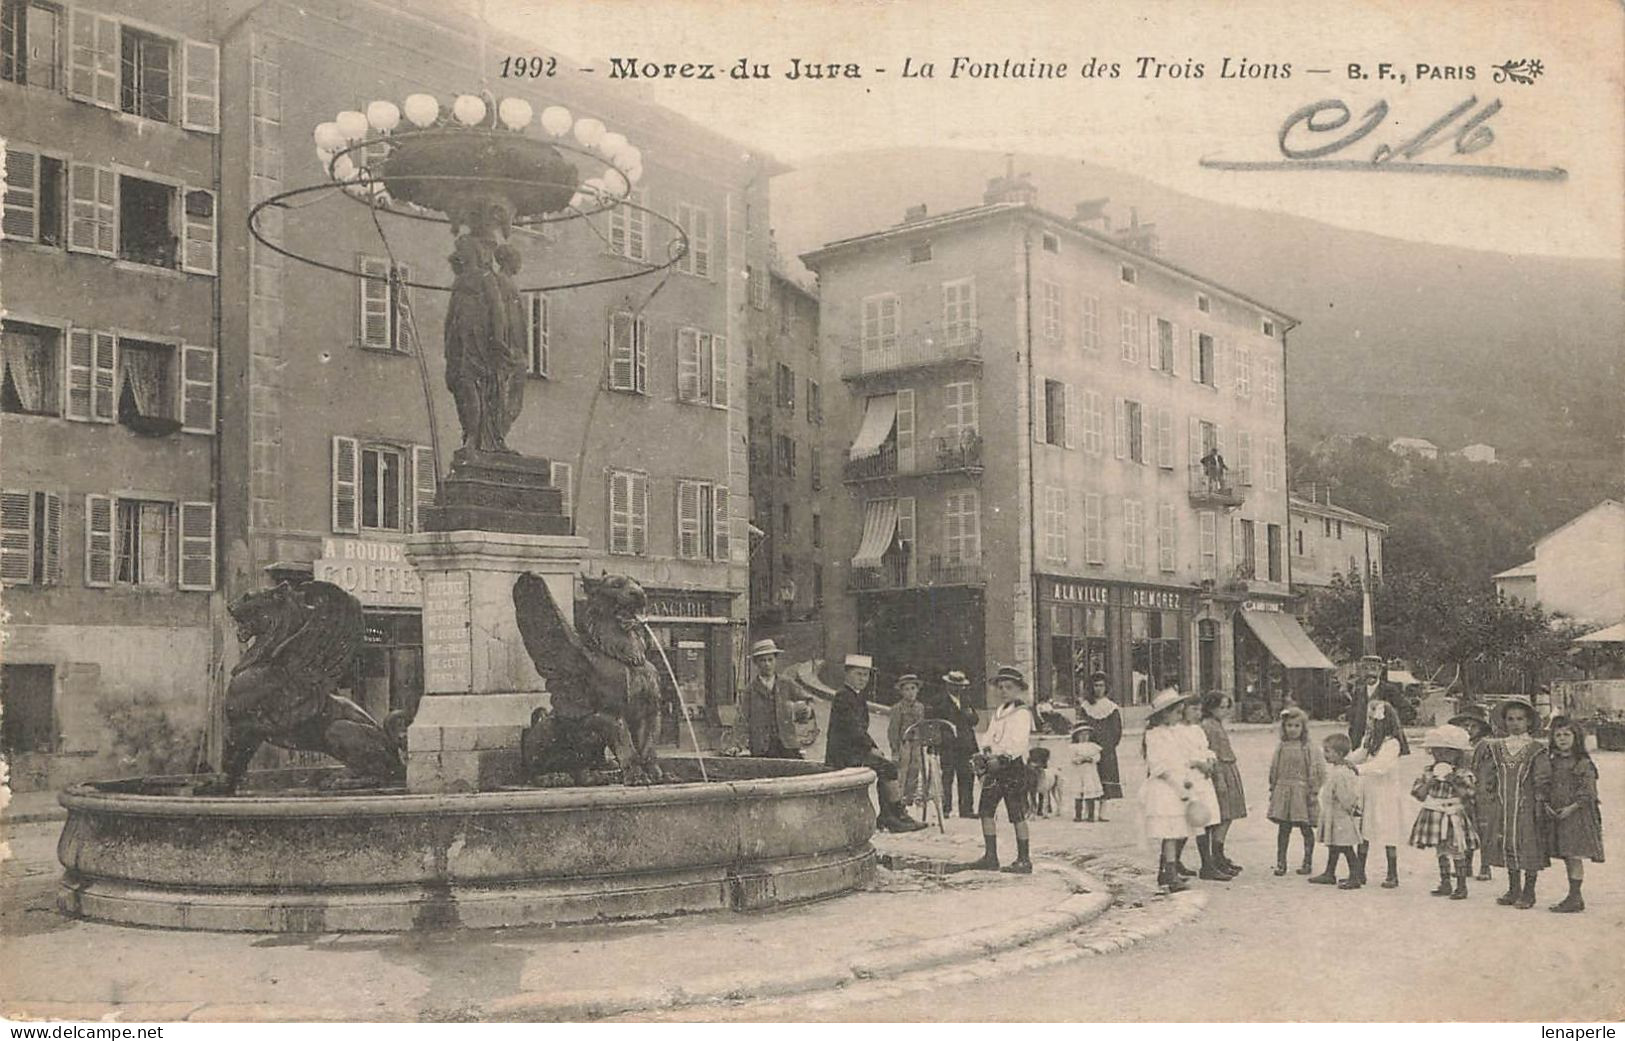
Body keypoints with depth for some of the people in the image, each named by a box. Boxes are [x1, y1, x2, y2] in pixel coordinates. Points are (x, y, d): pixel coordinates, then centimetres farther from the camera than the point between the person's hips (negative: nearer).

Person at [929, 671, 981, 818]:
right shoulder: (939, 703, 5)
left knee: (967, 777, 2)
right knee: (947, 777, -7)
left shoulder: (965, 703, 21)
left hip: (966, 746, 5)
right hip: (947, 745, -5)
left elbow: (975, 720, 13)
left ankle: (966, 809, 5)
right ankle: (946, 808, -4)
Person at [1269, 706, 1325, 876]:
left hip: (1302, 791, -3)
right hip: (1283, 790, 3)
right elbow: (1274, 769, 10)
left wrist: (1313, 792, -8)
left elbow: (1314, 771, -5)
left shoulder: (1307, 748, -5)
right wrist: (1273, 789, 9)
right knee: (1283, 828, 6)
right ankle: (1281, 862, 11)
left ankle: (1308, 862, 17)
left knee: (1306, 828, 5)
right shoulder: (1281, 747, 6)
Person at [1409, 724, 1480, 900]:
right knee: (1442, 851, 12)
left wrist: (1454, 782, -24)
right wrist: (1429, 783, -14)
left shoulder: (1463, 775, -7)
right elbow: (1418, 794, 1)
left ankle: (1461, 886, 8)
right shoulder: (1429, 773, 4)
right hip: (1435, 818, 4)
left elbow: (1468, 796, -16)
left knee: (1457, 851, -1)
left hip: (1455, 818, -4)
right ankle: (1445, 884, 20)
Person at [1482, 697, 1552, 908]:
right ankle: (1513, 890, 22)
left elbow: (1543, 780, -6)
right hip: (1503, 809, 4)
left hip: (1527, 808, -4)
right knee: (1507, 846, 10)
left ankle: (1528, 893, 10)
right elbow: (1488, 778, 13)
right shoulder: (1496, 748, 7)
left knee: (1529, 849, -1)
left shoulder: (1536, 750, -5)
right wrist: (1489, 789, 5)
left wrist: (1540, 804, -11)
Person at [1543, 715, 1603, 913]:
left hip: (1577, 814, -6)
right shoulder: (1553, 763, 11)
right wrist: (1546, 804, -3)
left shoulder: (1583, 763, -8)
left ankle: (1574, 898, -3)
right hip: (1556, 815, 6)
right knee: (1566, 857, 11)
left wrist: (1572, 807, -18)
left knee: (1575, 856, -7)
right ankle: (1574, 897, 18)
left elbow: (1588, 791, -12)